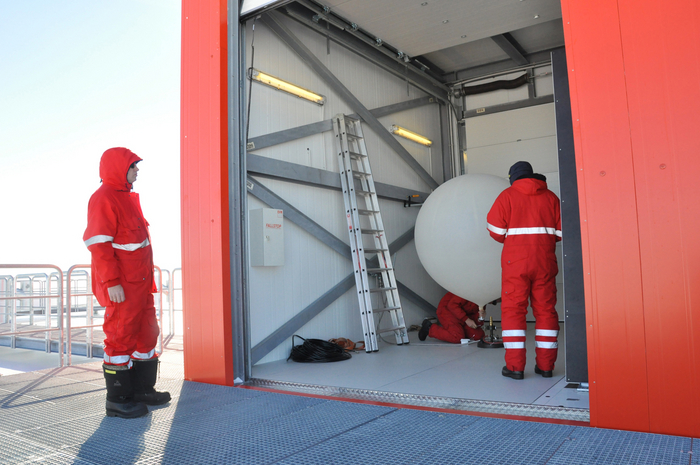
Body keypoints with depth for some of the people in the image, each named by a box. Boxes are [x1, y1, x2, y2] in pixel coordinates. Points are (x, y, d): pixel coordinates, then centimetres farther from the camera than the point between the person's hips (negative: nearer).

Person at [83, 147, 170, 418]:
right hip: (121, 287, -10)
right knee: (121, 337, -2)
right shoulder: (103, 198, -11)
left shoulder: (128, 198, 18)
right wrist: (111, 282, -22)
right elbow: (99, 244, -18)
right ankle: (117, 400, 9)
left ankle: (142, 389, 27)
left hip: (140, 283, 10)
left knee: (147, 332, 14)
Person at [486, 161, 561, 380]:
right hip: (545, 262, 3)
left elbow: (496, 229, -6)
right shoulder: (550, 197, 10)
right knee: (545, 310, 9)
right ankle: (545, 364, 12)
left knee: (513, 310, 1)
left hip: (516, 262, -3)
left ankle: (515, 366, -1)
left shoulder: (508, 195, 1)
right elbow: (560, 232, 7)